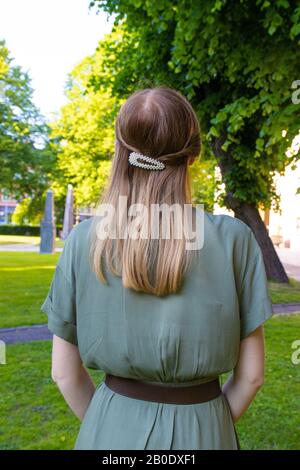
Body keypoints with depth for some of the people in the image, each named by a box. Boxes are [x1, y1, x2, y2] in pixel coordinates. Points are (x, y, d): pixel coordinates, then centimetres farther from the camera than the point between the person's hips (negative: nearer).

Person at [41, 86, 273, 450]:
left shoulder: (83, 241, -13)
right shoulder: (233, 239, -16)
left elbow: (64, 371, -5)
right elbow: (251, 374, -9)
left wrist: (106, 426, 12)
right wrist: (208, 429, 8)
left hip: (112, 430, 1)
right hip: (201, 435, 0)